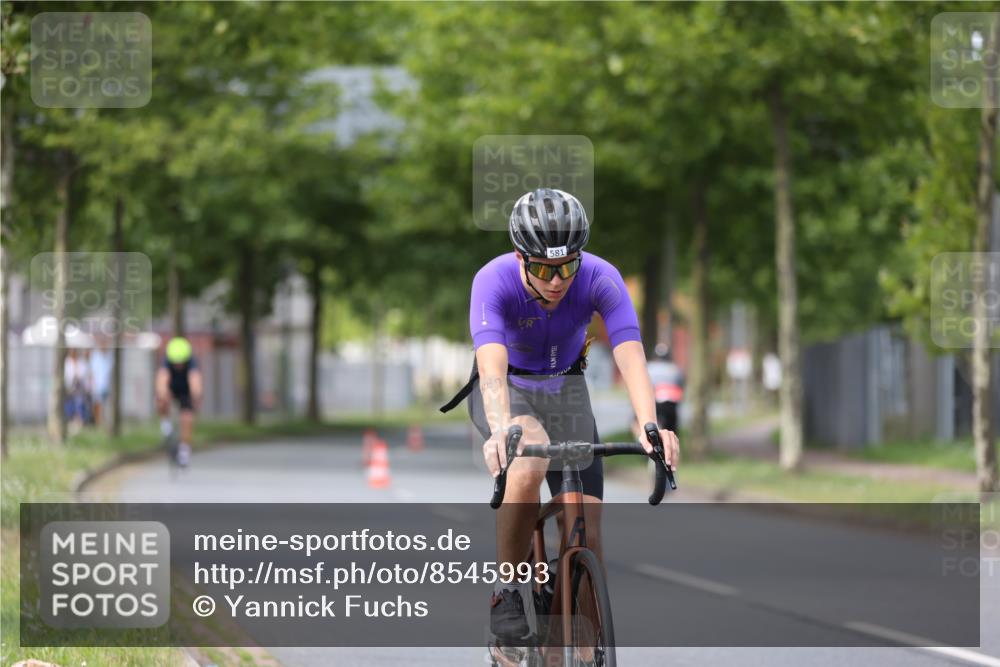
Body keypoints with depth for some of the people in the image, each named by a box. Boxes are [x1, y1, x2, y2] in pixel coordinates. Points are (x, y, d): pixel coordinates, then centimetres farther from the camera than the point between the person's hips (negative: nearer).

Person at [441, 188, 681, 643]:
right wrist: (501, 431, -63)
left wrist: (650, 426, -55)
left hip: (565, 391, 2)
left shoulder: (601, 279, -26)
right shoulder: (494, 281, -31)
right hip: (507, 389, -2)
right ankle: (507, 591, -20)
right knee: (528, 464, -36)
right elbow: (492, 369, -44)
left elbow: (631, 357, -38)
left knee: (586, 532, -9)